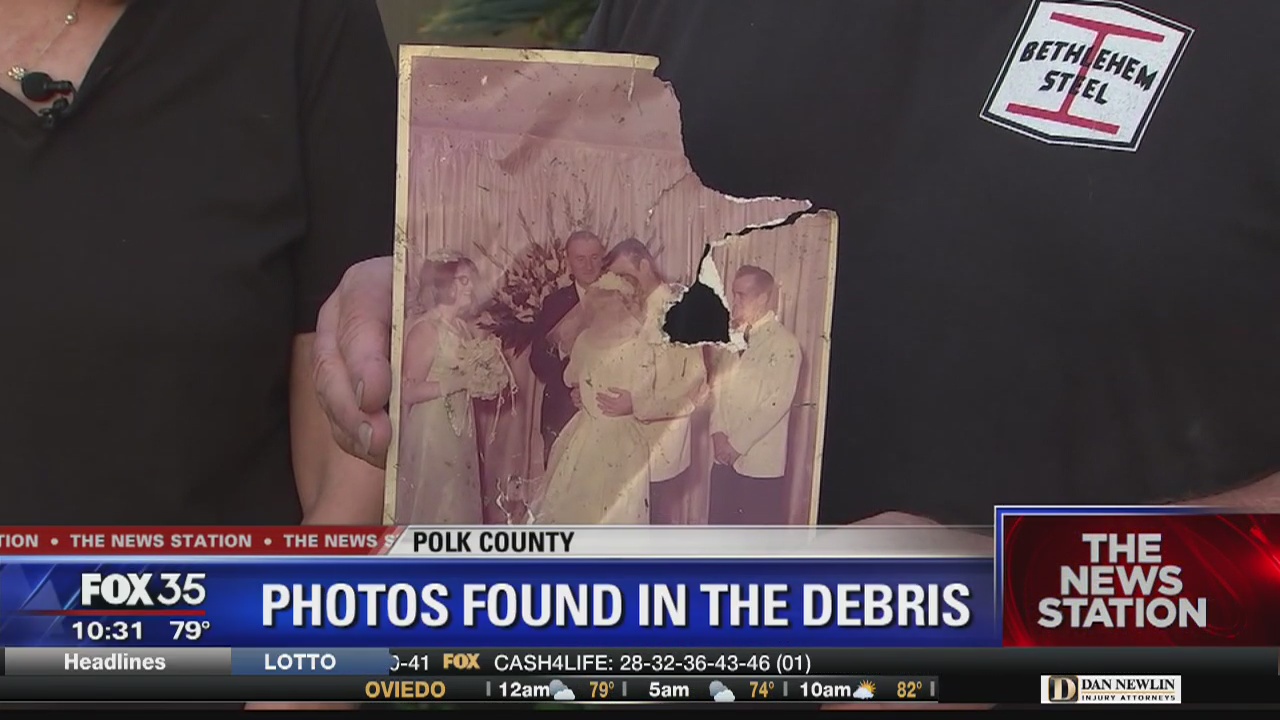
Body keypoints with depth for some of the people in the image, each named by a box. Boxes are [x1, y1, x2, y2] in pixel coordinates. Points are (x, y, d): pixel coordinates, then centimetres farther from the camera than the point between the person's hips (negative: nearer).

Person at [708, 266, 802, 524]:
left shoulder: (784, 344, -11)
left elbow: (777, 402, -17)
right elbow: (718, 387, 12)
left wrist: (738, 443, -16)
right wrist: (718, 433, -3)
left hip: (761, 460, -7)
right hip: (725, 455, 7)